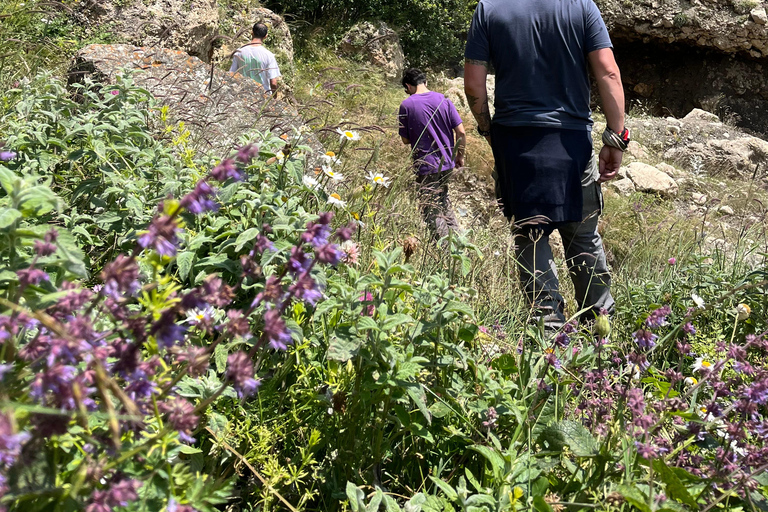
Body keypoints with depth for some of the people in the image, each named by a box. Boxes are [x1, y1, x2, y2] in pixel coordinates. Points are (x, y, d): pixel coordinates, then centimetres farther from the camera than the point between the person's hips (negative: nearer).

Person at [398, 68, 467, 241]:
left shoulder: (406, 105, -10)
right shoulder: (443, 100, 0)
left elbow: (406, 139, -4)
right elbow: (461, 131, -2)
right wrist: (460, 155, 11)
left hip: (426, 166, -5)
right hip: (447, 163, 5)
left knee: (431, 210, 4)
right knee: (443, 200, 25)